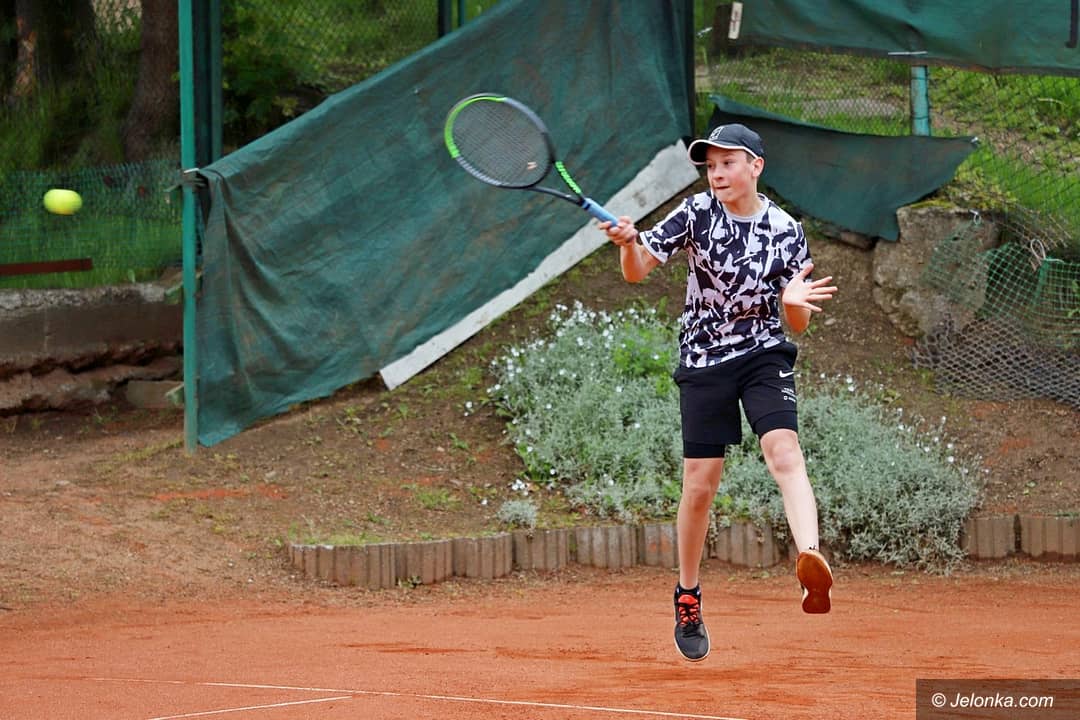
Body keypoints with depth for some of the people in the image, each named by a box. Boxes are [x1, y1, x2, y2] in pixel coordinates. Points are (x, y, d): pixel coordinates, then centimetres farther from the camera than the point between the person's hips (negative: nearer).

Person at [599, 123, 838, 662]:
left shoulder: (785, 230, -4)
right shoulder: (696, 213, -3)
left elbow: (798, 324, 0)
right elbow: (636, 272, -2)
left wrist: (795, 304, -24)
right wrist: (628, 242, -24)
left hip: (764, 355, -1)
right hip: (703, 362, 1)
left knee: (785, 454, -25)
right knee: (699, 485, 2)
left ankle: (810, 559, -45)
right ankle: (687, 598, 21)